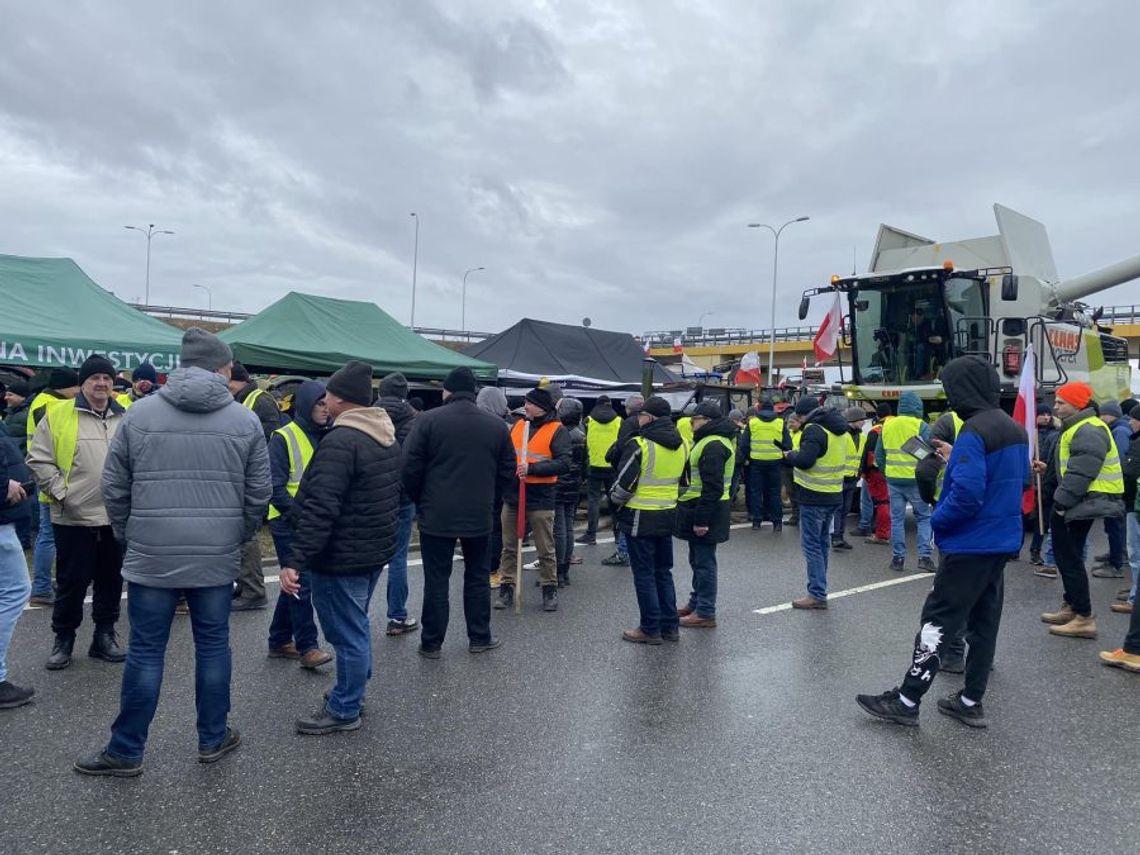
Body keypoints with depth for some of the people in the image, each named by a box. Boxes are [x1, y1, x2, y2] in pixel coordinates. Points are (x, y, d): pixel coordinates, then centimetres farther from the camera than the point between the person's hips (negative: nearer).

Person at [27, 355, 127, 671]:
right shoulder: (58, 414, -3)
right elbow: (39, 459, -3)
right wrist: (60, 492, -9)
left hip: (117, 516, 3)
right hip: (74, 517, -3)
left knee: (111, 579, 12)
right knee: (72, 581, 6)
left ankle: (104, 635, 26)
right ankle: (63, 639, 23)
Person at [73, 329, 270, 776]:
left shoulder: (140, 413, -2)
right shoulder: (245, 421, -2)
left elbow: (114, 486, 3)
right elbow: (258, 495, 0)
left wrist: (127, 535, 17)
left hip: (151, 555, 0)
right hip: (217, 557, 0)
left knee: (146, 652, 8)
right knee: (213, 646, 12)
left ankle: (126, 751, 20)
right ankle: (213, 738, 25)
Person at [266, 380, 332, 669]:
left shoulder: (326, 438, 8)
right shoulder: (283, 438, -10)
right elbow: (275, 485, -14)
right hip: (289, 523, -7)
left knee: (295, 583, 14)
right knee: (301, 583, -7)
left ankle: (279, 641, 26)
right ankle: (307, 646, 1)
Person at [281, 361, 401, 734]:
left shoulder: (341, 441, -22)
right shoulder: (388, 436, 9)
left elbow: (320, 509, -27)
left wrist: (295, 560, -25)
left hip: (342, 557, -10)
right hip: (376, 549, 10)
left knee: (346, 633, 3)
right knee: (357, 625, 23)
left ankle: (344, 710, 16)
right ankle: (354, 691, 37)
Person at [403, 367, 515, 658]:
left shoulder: (429, 420, -7)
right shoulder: (497, 424, 2)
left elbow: (410, 468, -7)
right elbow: (508, 472, 6)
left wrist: (420, 501, 8)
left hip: (436, 515, -2)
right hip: (480, 517, 2)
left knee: (436, 580, 7)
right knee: (477, 577, 15)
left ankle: (431, 643, 14)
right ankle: (479, 637, 23)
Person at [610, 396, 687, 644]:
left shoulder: (639, 445, -18)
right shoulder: (680, 446, 7)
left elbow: (623, 484, -15)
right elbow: (683, 483, 16)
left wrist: (615, 501, 3)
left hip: (640, 518, -7)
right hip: (668, 516, 7)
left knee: (644, 574, 3)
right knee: (663, 571, 17)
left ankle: (650, 629, 10)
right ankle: (670, 627, 22)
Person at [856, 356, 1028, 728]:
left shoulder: (974, 431, -20)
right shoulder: (1015, 429, 9)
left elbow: (966, 494, -27)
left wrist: (937, 519, -10)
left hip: (970, 544, -9)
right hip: (1002, 542, 9)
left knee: (938, 621, -3)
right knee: (983, 621, 14)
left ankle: (906, 701, 4)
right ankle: (971, 701, 23)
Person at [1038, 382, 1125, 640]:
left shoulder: (1088, 431, -19)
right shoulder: (1077, 428, 17)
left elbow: (1080, 474, -26)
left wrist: (1060, 502, -23)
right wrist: (1048, 470, 10)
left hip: (1084, 503, -11)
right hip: (1075, 502, 11)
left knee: (1070, 557, -7)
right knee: (1067, 554, 18)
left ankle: (1084, 618, -3)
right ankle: (1072, 607, 28)